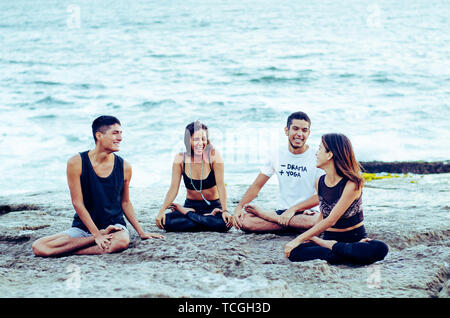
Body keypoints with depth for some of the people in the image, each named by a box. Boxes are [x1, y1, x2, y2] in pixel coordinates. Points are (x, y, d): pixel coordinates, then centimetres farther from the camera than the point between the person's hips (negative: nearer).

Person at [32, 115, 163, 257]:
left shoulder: (124, 167, -3)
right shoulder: (76, 163, -10)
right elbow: (77, 203, -10)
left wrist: (141, 232, 9)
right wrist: (98, 235, -17)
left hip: (114, 225, 1)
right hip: (83, 227, 0)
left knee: (122, 241, -37)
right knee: (38, 247, -21)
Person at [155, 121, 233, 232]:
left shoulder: (214, 155, -14)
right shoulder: (180, 159, -7)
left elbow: (220, 185, -16)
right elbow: (173, 188, -6)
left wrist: (225, 210, -27)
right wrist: (162, 211, -18)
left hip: (213, 206, 0)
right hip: (191, 205, 0)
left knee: (225, 222, -34)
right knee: (167, 222, -28)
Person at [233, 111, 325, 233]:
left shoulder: (316, 158, -5)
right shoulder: (278, 155, 6)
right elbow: (256, 186, 8)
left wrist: (293, 209, -20)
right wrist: (239, 207, -7)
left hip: (306, 213, -2)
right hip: (282, 211, 2)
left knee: (315, 221, -40)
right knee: (243, 220, -21)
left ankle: (265, 214, -20)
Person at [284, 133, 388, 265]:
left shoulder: (352, 184, -17)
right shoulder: (319, 183, 2)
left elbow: (331, 220, -19)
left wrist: (299, 239, -19)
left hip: (356, 238, -3)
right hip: (329, 238, 3)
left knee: (380, 249, -37)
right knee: (294, 253, -28)